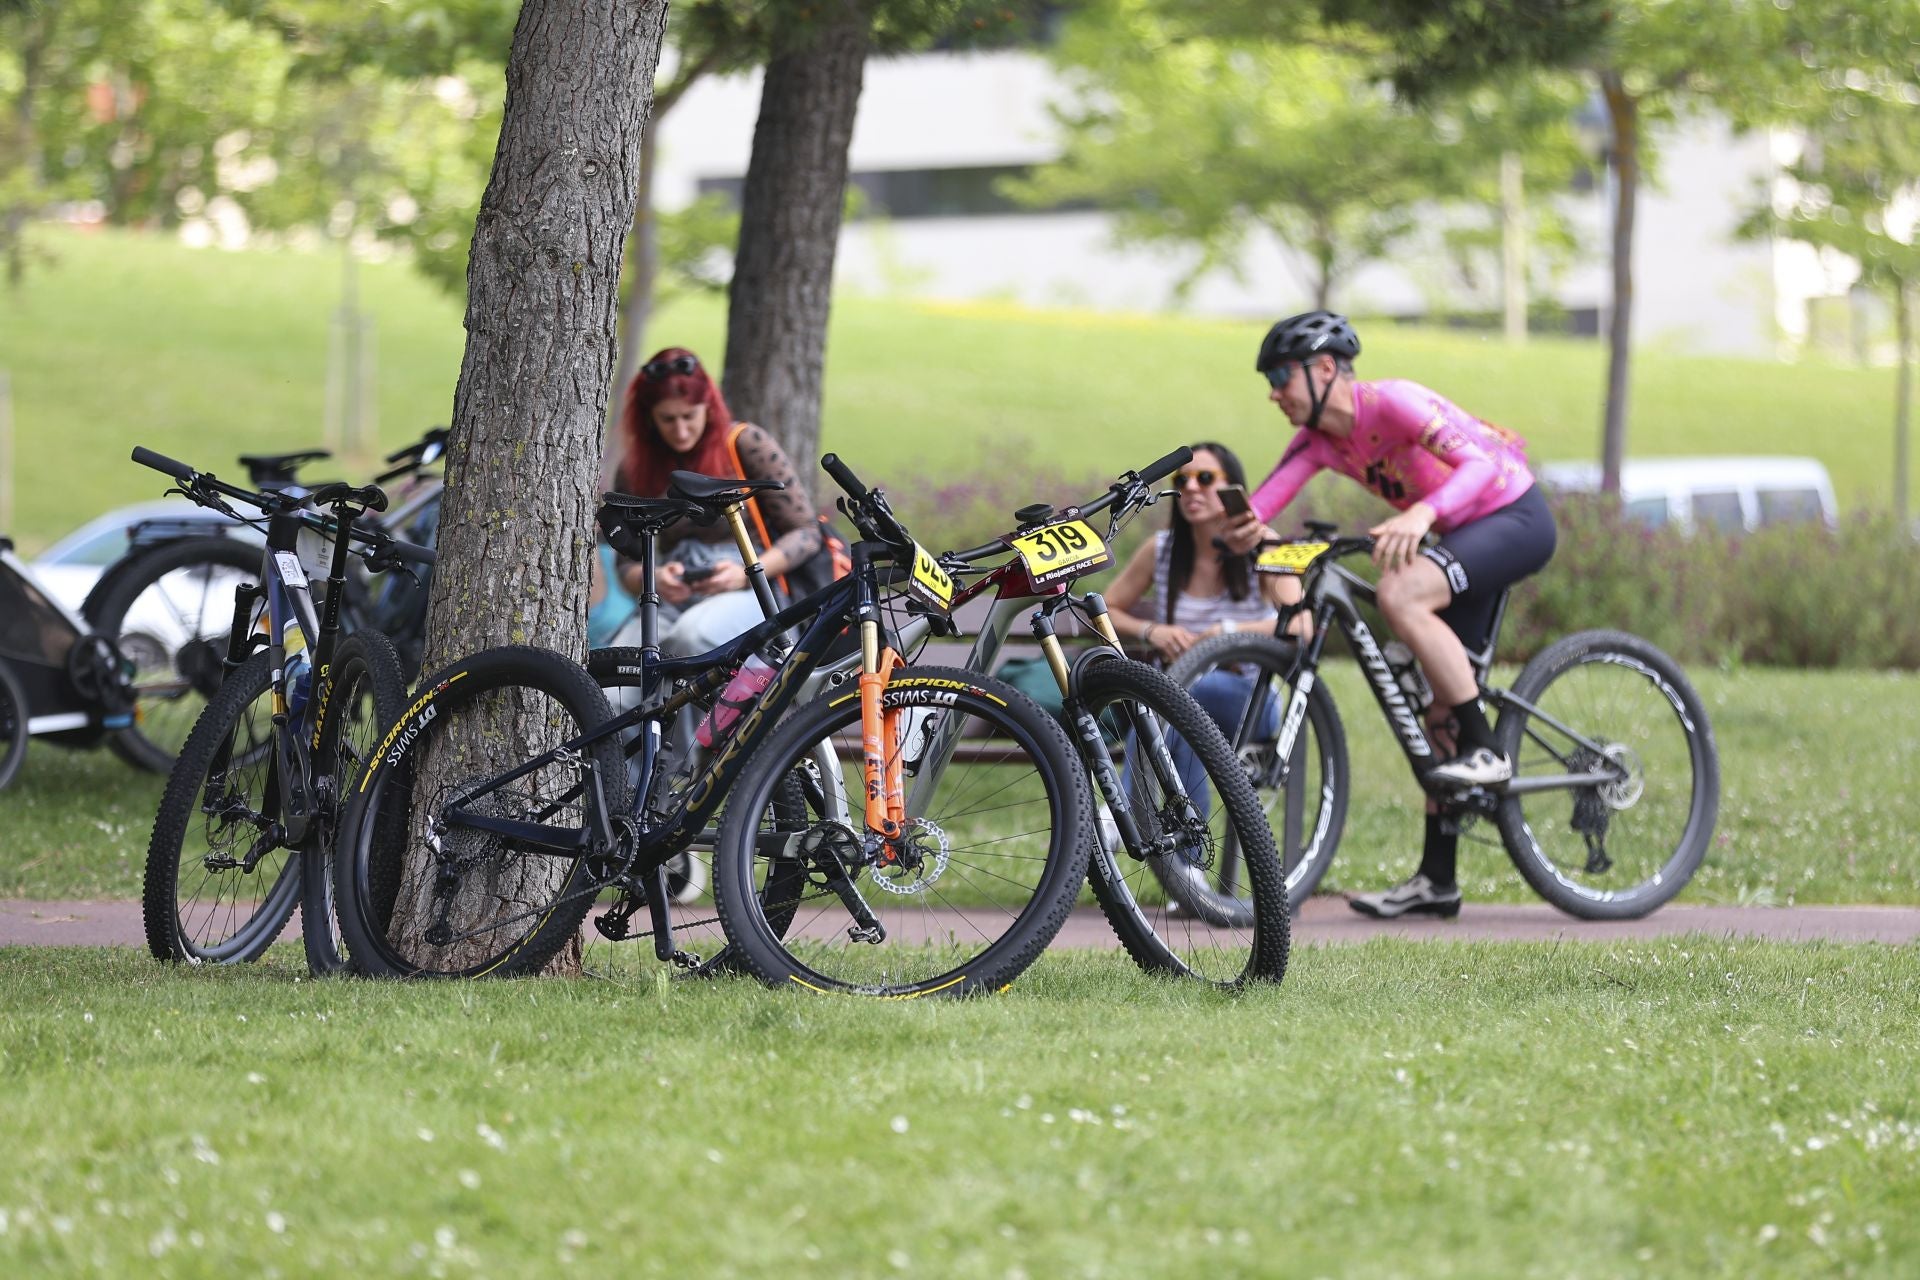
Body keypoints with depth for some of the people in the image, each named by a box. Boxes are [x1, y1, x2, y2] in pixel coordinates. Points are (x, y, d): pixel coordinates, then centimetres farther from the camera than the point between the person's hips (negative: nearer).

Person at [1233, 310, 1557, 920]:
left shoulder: (1390, 402, -24)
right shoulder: (1318, 439, 0)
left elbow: (1479, 461, -35)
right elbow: (1266, 498, -13)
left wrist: (1422, 514, -52)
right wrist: (1243, 527, -37)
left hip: (1517, 519, -9)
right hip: (1466, 535, 9)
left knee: (1400, 593, -33)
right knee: (1441, 712, 6)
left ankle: (1485, 751, -24)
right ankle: (1437, 879, 10)